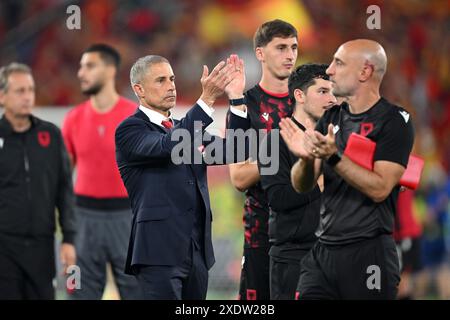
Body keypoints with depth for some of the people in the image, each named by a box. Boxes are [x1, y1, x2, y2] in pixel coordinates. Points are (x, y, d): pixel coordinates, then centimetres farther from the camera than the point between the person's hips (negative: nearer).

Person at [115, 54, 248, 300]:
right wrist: (207, 99, -27)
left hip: (197, 251, 7)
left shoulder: (184, 129, 20)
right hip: (160, 252, -7)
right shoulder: (130, 130, -2)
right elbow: (168, 147, -22)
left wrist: (237, 97, -3)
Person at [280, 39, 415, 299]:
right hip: (323, 250, 5)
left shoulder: (394, 121, -6)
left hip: (369, 252, -5)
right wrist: (306, 158, -12)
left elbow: (380, 188, -16)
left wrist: (333, 157, -24)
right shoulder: (332, 118, 12)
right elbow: (302, 185, 9)